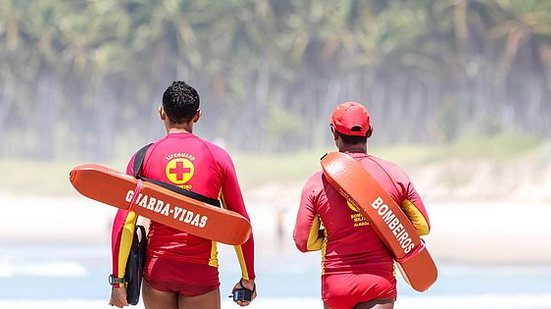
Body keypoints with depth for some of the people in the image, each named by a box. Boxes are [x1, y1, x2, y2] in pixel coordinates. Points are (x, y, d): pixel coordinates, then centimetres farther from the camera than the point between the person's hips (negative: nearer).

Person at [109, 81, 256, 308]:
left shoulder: (144, 158, 3)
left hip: (157, 267, 1)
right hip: (202, 272, -1)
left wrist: (118, 280, 1)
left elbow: (124, 223, -2)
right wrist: (248, 279, 11)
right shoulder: (218, 157, 3)